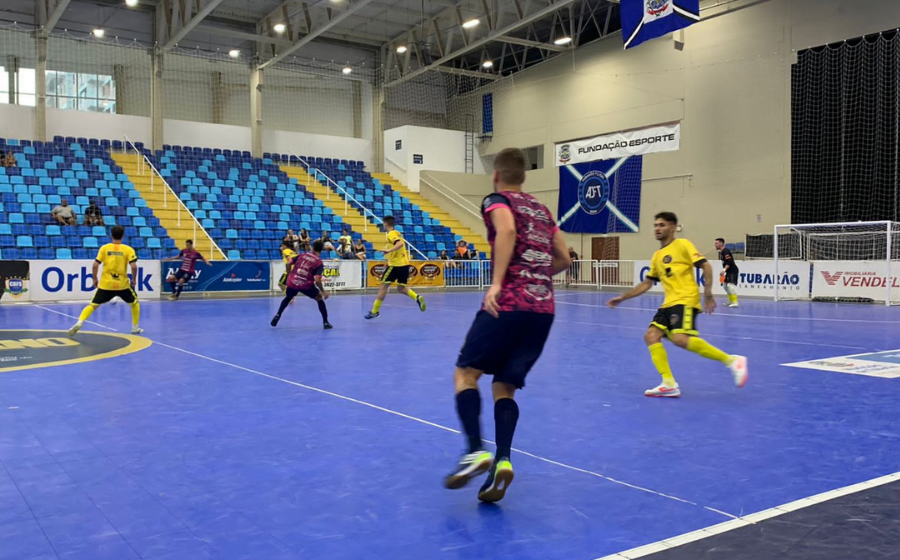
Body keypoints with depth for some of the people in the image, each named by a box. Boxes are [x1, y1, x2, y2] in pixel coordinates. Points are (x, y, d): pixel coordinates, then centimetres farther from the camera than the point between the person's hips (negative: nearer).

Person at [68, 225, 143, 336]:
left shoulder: (104, 248, 2)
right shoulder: (128, 249, -3)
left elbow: (95, 265, -4)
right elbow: (134, 266, -13)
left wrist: (95, 279, 10)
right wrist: (133, 279, 4)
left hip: (106, 284, 1)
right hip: (122, 284, -1)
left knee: (93, 305, 8)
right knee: (134, 302, 23)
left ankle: (79, 323, -14)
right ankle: (135, 328, 23)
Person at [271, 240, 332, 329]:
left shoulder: (303, 255, 8)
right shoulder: (319, 263, -5)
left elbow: (289, 263, 9)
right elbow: (317, 280, -17)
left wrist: (289, 275, 24)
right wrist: (323, 291, -7)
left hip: (292, 282, 3)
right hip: (306, 285, -3)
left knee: (288, 298, 34)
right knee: (320, 299, 19)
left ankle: (278, 315, 25)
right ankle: (325, 322, 15)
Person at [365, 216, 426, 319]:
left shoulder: (391, 234, -10)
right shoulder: (398, 233, 17)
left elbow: (400, 244, -27)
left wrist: (389, 250, -39)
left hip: (395, 264, -8)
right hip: (404, 264, 8)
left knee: (383, 286, 0)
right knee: (401, 288, 13)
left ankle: (375, 311, 4)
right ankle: (418, 298, -12)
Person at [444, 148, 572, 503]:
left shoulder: (496, 200, 4)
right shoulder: (542, 210, 23)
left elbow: (507, 230, -19)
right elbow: (564, 259, 24)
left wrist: (497, 283, -24)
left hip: (509, 303, -6)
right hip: (544, 309, 6)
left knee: (466, 372, 4)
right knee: (504, 387, 11)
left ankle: (476, 452, -12)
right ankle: (502, 461, -7)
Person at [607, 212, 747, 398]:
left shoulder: (682, 245, 0)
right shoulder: (657, 256, 20)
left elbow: (705, 266, -8)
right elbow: (646, 283, 26)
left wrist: (707, 292, -19)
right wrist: (623, 297, 21)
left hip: (685, 301, -8)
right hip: (669, 303, 8)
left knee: (680, 339, -26)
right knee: (651, 335, -6)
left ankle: (731, 360, -16)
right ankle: (669, 384, -6)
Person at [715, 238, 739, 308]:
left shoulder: (726, 251, -18)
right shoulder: (720, 252, 12)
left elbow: (729, 262, -28)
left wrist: (724, 270, -35)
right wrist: (724, 271, 21)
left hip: (733, 271, -11)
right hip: (728, 271, 11)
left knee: (731, 285, -19)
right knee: (725, 284, 17)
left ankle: (735, 302, -20)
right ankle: (731, 301, 26)